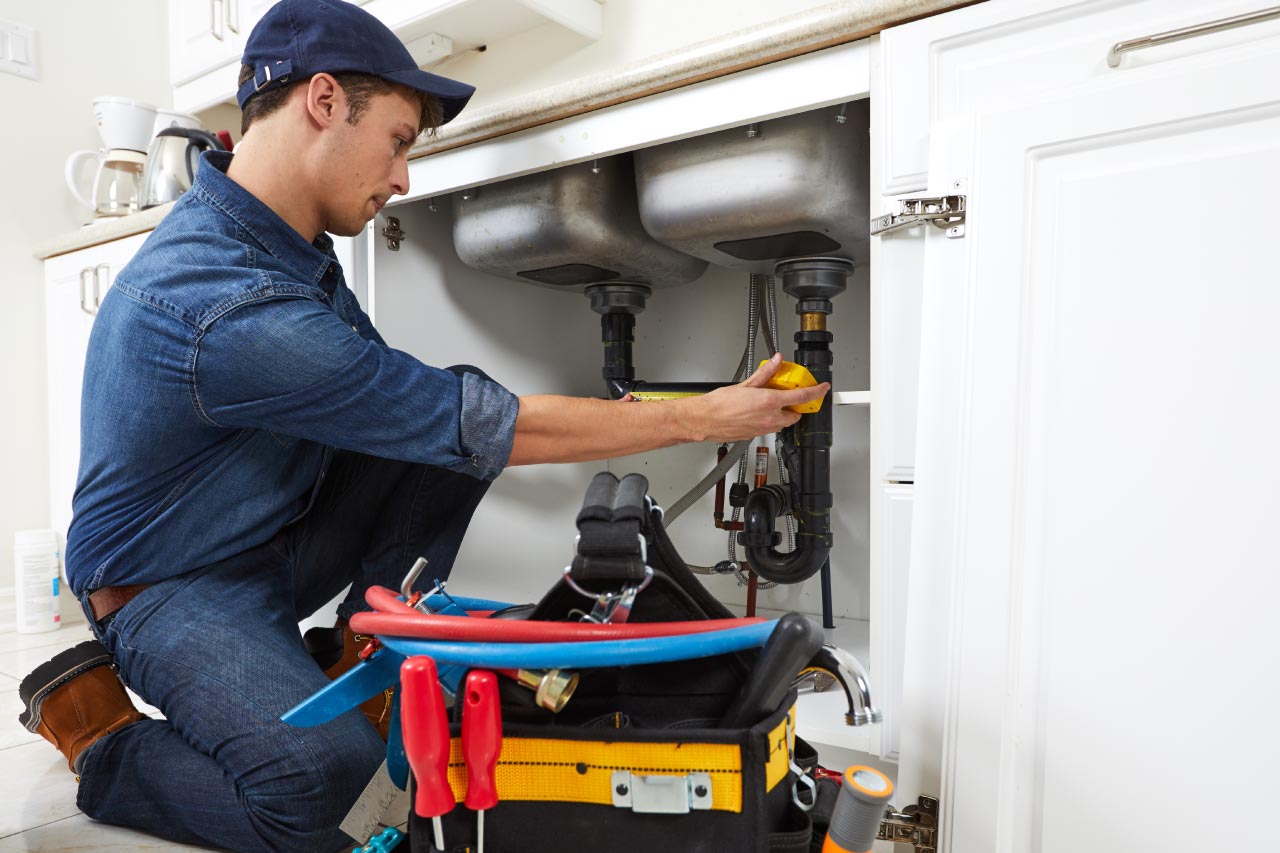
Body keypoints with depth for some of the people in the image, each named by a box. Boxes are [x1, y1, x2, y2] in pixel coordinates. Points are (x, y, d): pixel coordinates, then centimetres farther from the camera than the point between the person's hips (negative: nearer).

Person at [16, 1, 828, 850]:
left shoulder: (283, 239, -3)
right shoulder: (230, 308, -33)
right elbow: (495, 428, -30)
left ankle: (361, 646, 3)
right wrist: (706, 418, -20)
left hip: (282, 535, 8)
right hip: (172, 584, -8)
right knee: (321, 769, -31)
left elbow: (400, 399, 7)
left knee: (451, 426, -11)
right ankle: (99, 735, -1)